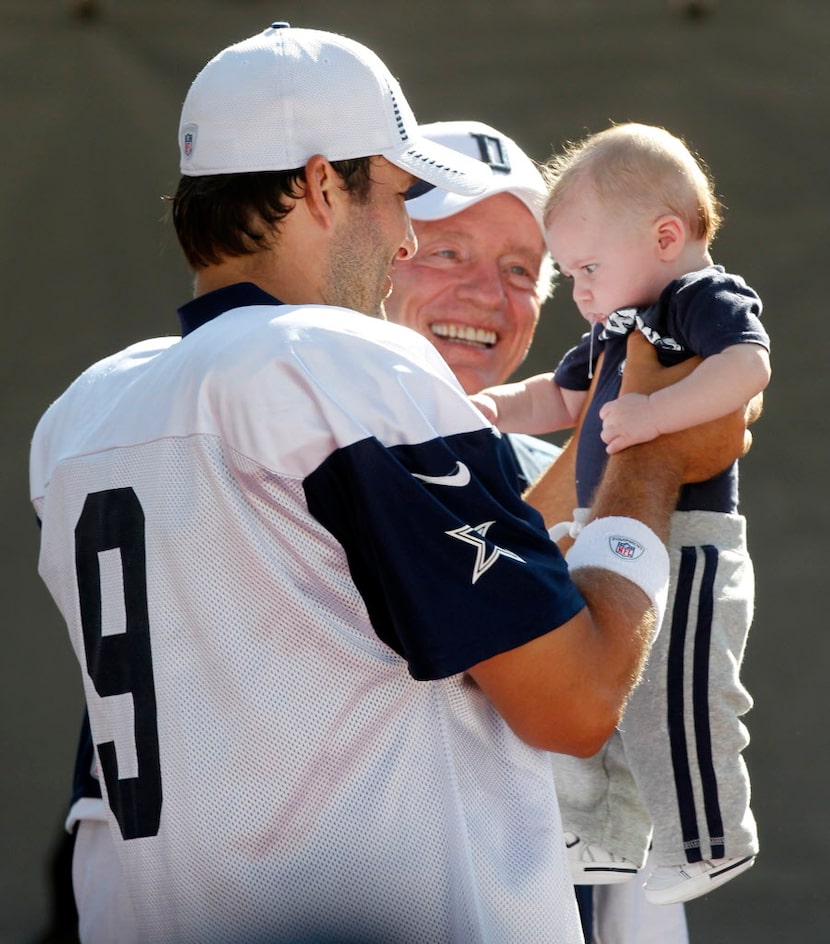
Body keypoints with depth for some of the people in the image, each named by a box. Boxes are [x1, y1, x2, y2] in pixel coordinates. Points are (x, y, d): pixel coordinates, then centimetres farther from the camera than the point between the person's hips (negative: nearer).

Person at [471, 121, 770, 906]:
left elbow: (748, 365, -28)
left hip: (685, 542, -10)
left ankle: (707, 841, -1)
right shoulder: (617, 328, 19)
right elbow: (565, 397, 29)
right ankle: (607, 840, 27)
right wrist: (499, 407, 10)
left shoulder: (706, 298, -10)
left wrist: (656, 413, -37)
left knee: (668, 696, -13)